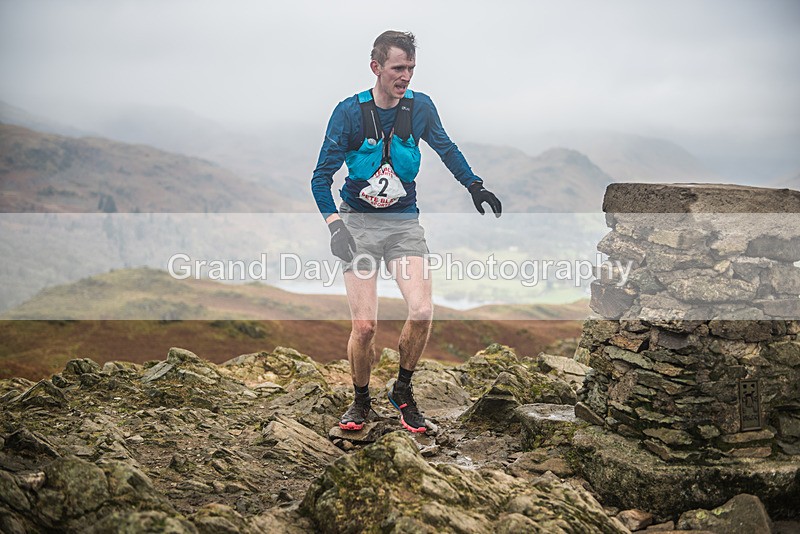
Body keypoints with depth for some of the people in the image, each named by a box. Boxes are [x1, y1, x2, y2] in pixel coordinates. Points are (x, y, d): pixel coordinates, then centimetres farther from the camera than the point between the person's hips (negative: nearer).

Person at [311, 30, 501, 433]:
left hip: (404, 222, 2)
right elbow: (321, 177, -8)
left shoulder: (420, 107, -1)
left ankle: (402, 392, 10)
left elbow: (446, 148, 19)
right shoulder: (350, 112, -10)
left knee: (422, 312, -16)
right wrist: (334, 225, -22)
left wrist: (474, 186, 18)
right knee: (364, 326, -9)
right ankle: (361, 400, 18)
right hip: (358, 222, -2)